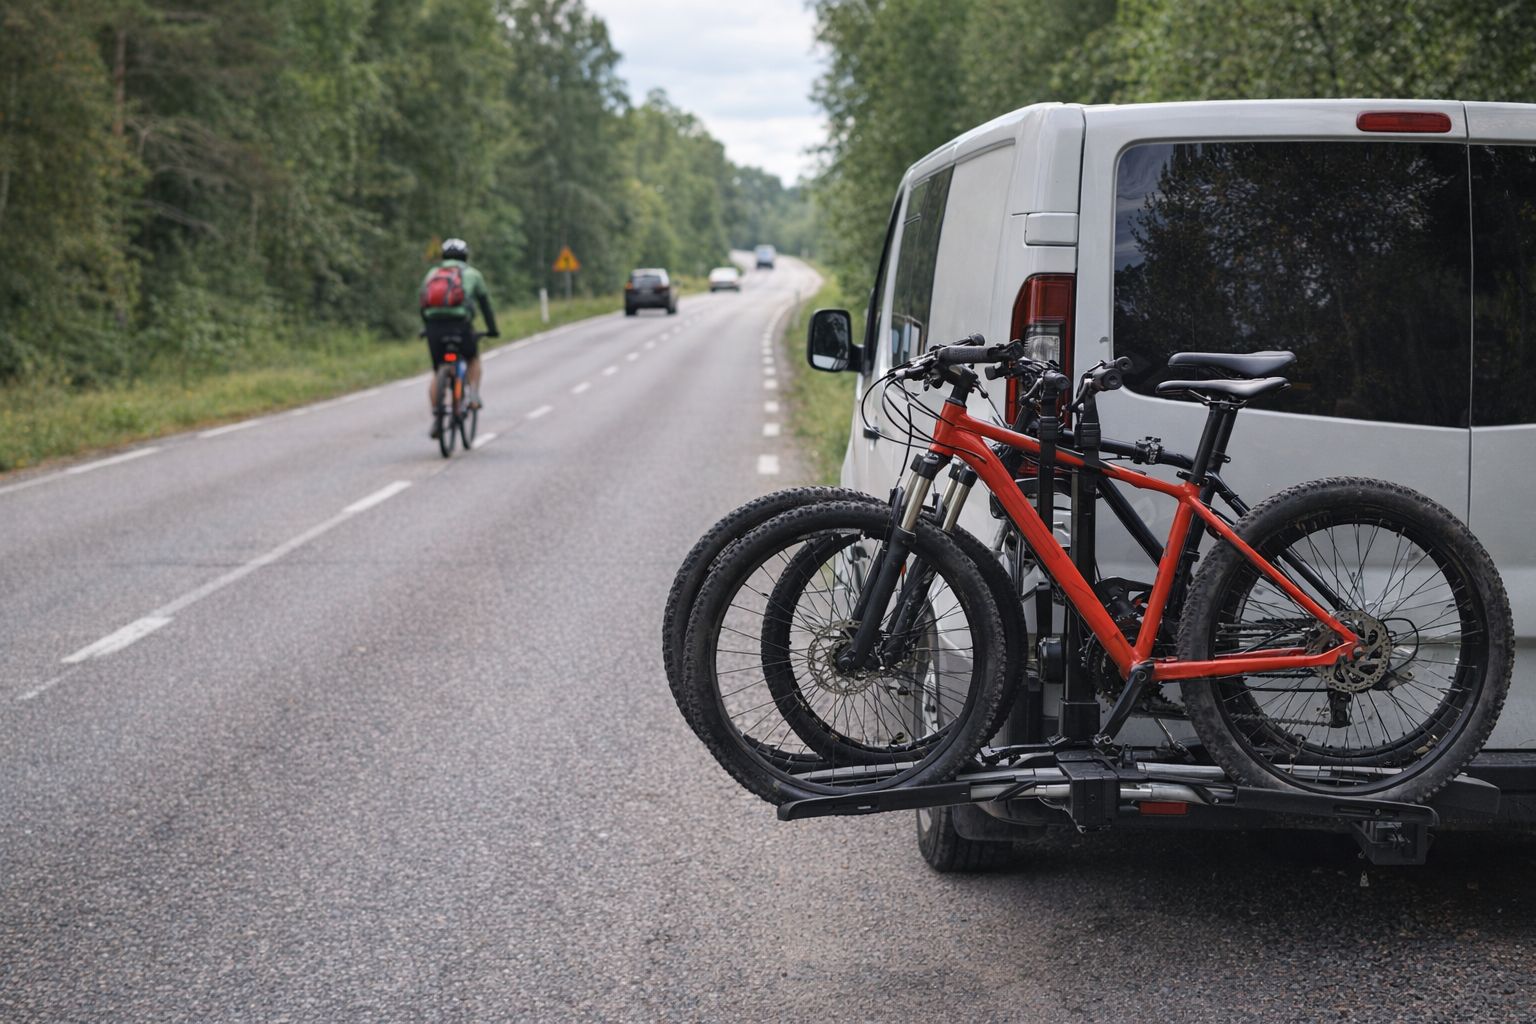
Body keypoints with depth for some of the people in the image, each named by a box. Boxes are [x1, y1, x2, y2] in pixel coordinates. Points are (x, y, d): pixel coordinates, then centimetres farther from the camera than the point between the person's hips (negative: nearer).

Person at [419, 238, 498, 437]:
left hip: (434, 328, 2)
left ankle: (436, 419, 1)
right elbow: (485, 303, 22)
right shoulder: (471, 274, 17)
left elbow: (423, 305, 27)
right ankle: (473, 396, 10)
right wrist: (492, 329, 31)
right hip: (460, 325, -2)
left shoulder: (432, 273, 24)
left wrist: (425, 328, 38)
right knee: (473, 359, 27)